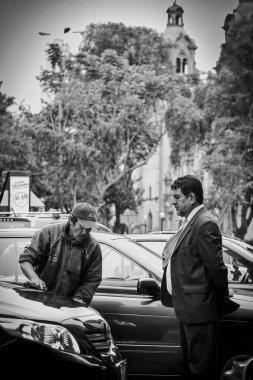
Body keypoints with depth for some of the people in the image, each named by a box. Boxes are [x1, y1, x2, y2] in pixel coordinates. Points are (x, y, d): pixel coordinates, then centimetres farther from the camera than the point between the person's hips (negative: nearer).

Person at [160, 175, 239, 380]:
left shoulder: (205, 224, -17)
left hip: (199, 309, -10)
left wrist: (224, 297, -8)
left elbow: (216, 266, -18)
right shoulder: (189, 223, 14)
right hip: (187, 309, 10)